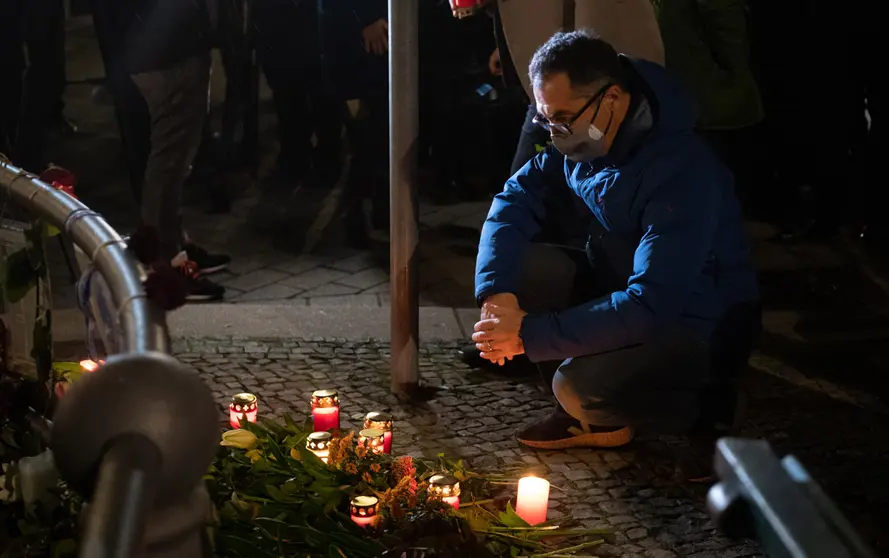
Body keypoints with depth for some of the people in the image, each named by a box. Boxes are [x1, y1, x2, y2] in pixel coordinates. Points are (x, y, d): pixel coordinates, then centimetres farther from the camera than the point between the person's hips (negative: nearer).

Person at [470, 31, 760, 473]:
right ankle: (584, 412, 2)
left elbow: (649, 308, -36)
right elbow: (517, 196, -2)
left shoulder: (682, 174, -32)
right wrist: (496, 291, -19)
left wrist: (531, 334, -34)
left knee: (580, 387, -30)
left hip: (699, 330, -7)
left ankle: (702, 406, 0)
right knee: (517, 266, -12)